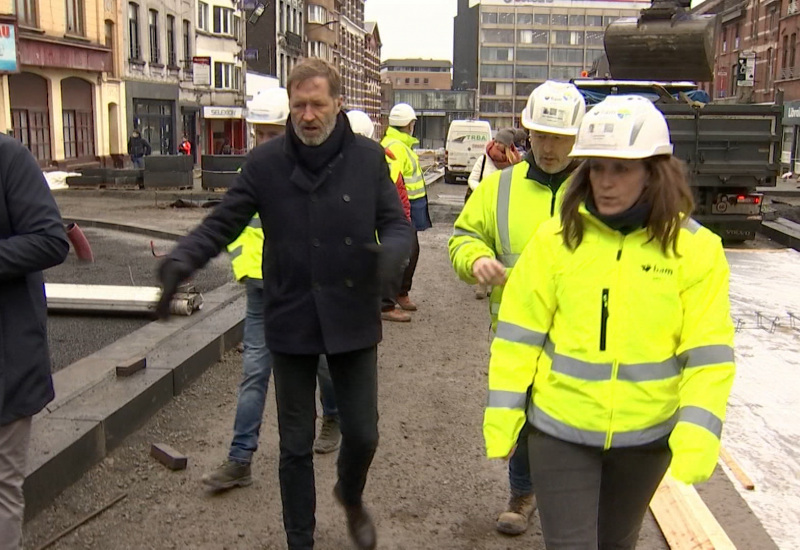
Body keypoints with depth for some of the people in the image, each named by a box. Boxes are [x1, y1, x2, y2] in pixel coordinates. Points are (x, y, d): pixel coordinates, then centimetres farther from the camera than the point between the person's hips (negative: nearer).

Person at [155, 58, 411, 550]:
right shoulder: (265, 162, -5)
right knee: (296, 446, 11)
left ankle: (351, 497, 45)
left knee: (363, 433, 11)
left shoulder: (368, 158, -5)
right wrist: (180, 261, -21)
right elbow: (222, 224, -2)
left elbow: (398, 225, -2)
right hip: (290, 322, 0)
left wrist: (388, 253, -26)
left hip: (352, 320, 0)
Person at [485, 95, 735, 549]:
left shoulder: (696, 248, -9)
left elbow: (708, 353, -9)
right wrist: (503, 416, -6)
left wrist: (697, 436, -17)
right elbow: (519, 334, -5)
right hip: (560, 429, -1)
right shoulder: (557, 237, -8)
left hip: (647, 436, 1)